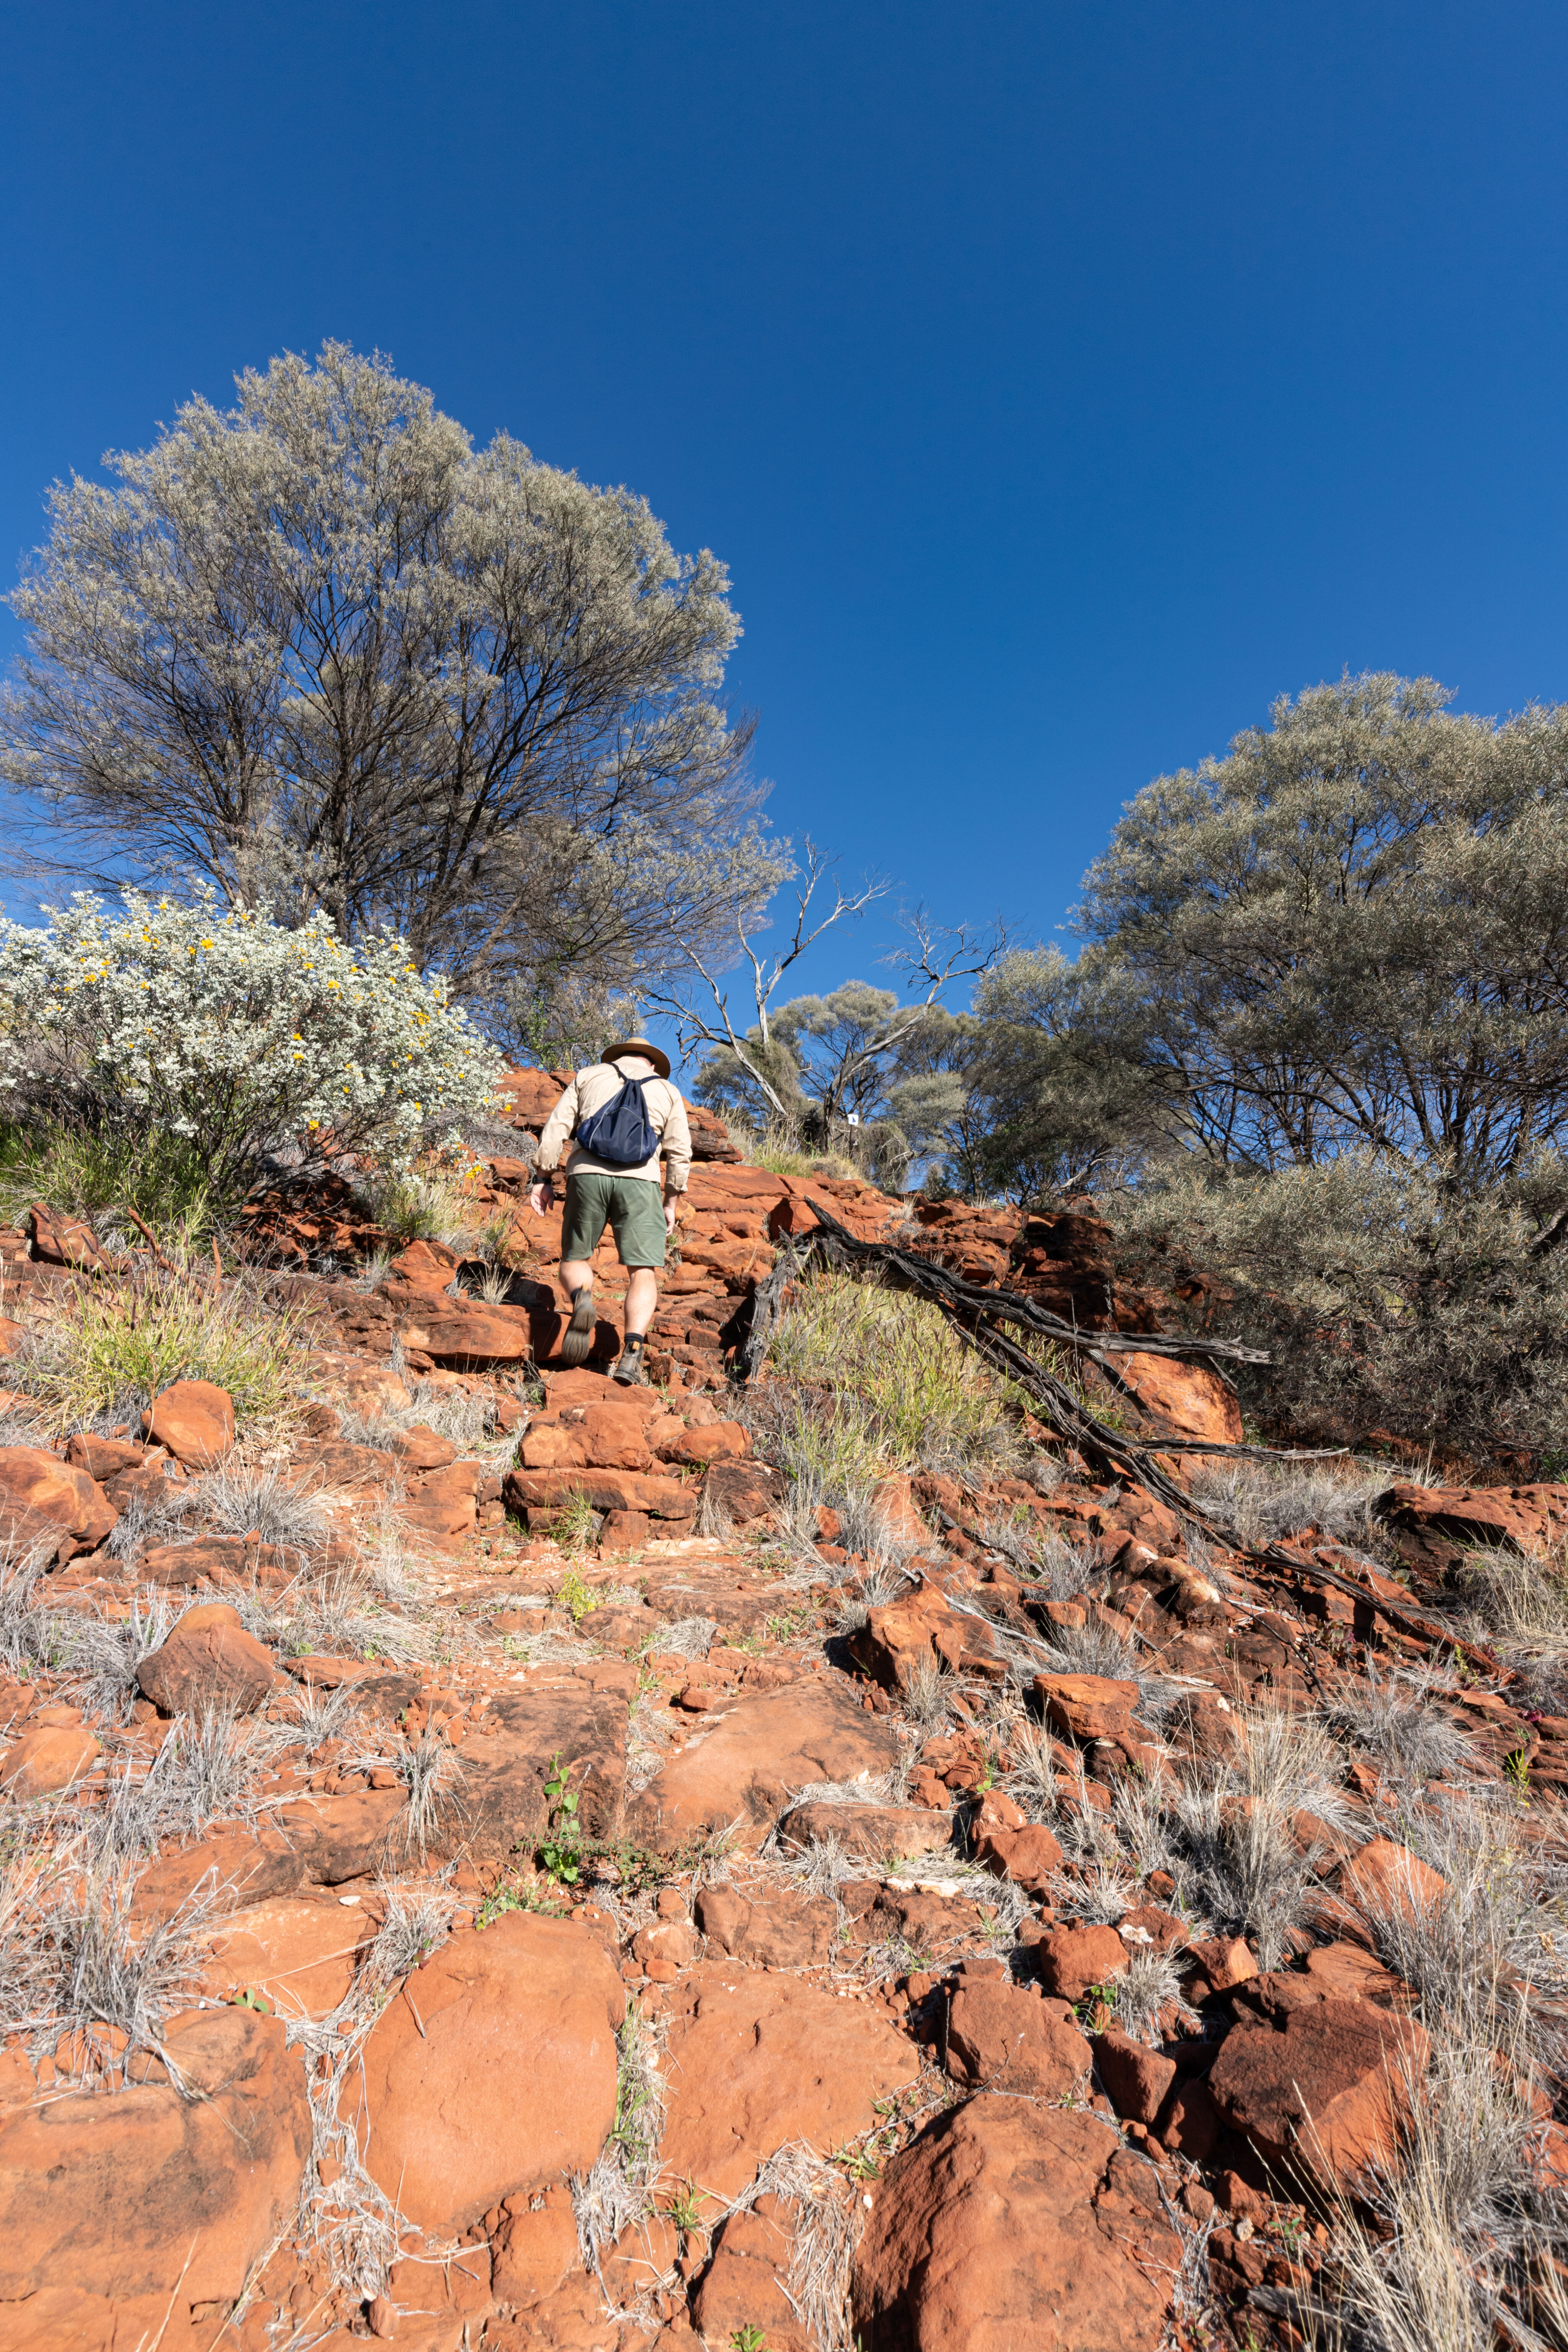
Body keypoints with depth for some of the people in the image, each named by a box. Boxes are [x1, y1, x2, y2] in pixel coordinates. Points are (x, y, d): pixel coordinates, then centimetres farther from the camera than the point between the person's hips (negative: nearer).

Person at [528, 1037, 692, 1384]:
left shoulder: (589, 1075, 22)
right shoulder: (666, 1090, 22)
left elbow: (556, 1128, 10)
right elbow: (680, 1152, 14)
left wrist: (543, 1180, 11)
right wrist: (671, 1202, 21)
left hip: (587, 1173, 1)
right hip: (639, 1179, -1)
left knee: (575, 1258, 15)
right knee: (643, 1272, -1)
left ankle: (582, 1299, -18)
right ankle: (632, 1353, -20)